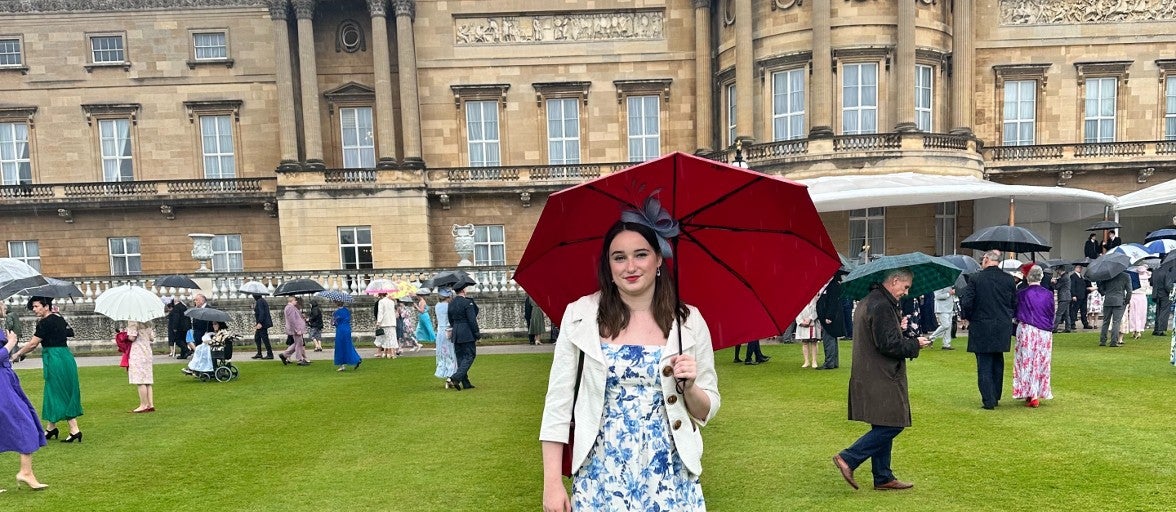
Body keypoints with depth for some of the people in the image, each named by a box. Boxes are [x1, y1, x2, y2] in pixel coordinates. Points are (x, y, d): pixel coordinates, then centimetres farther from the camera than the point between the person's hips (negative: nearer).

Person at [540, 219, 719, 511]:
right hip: (600, 477, -1)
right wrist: (552, 482, -6)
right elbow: (558, 401, -4)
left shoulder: (689, 322, -3)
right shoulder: (581, 315, -7)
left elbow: (707, 411, 5)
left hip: (670, 477, 1)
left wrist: (689, 387, -15)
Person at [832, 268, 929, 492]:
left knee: (884, 427, 14)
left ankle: (883, 478, 20)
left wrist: (899, 329, 12)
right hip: (881, 379, -11)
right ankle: (848, 459, -5)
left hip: (870, 377, 11)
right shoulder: (882, 306, -19)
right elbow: (889, 345, -21)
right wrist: (915, 344, -7)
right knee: (893, 424, -6)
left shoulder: (868, 301, 15)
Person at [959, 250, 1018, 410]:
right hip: (1003, 329, 4)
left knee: (984, 365, 2)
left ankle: (988, 400, 1)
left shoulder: (976, 278, -12)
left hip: (982, 328, -4)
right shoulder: (1009, 279, 1)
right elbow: (1015, 304, 6)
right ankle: (996, 397, 24)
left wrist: (968, 317, 5)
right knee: (998, 363, 16)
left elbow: (966, 303, -14)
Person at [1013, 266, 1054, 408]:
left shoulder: (1021, 294, -9)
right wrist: (1050, 331, 20)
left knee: (1027, 362, 3)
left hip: (1027, 331, -3)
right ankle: (1039, 394, 19)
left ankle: (1031, 396, 1)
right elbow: (1052, 316, 8)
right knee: (1041, 363, 12)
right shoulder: (1048, 294, 1)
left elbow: (1017, 315, -1)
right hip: (1045, 333, 3)